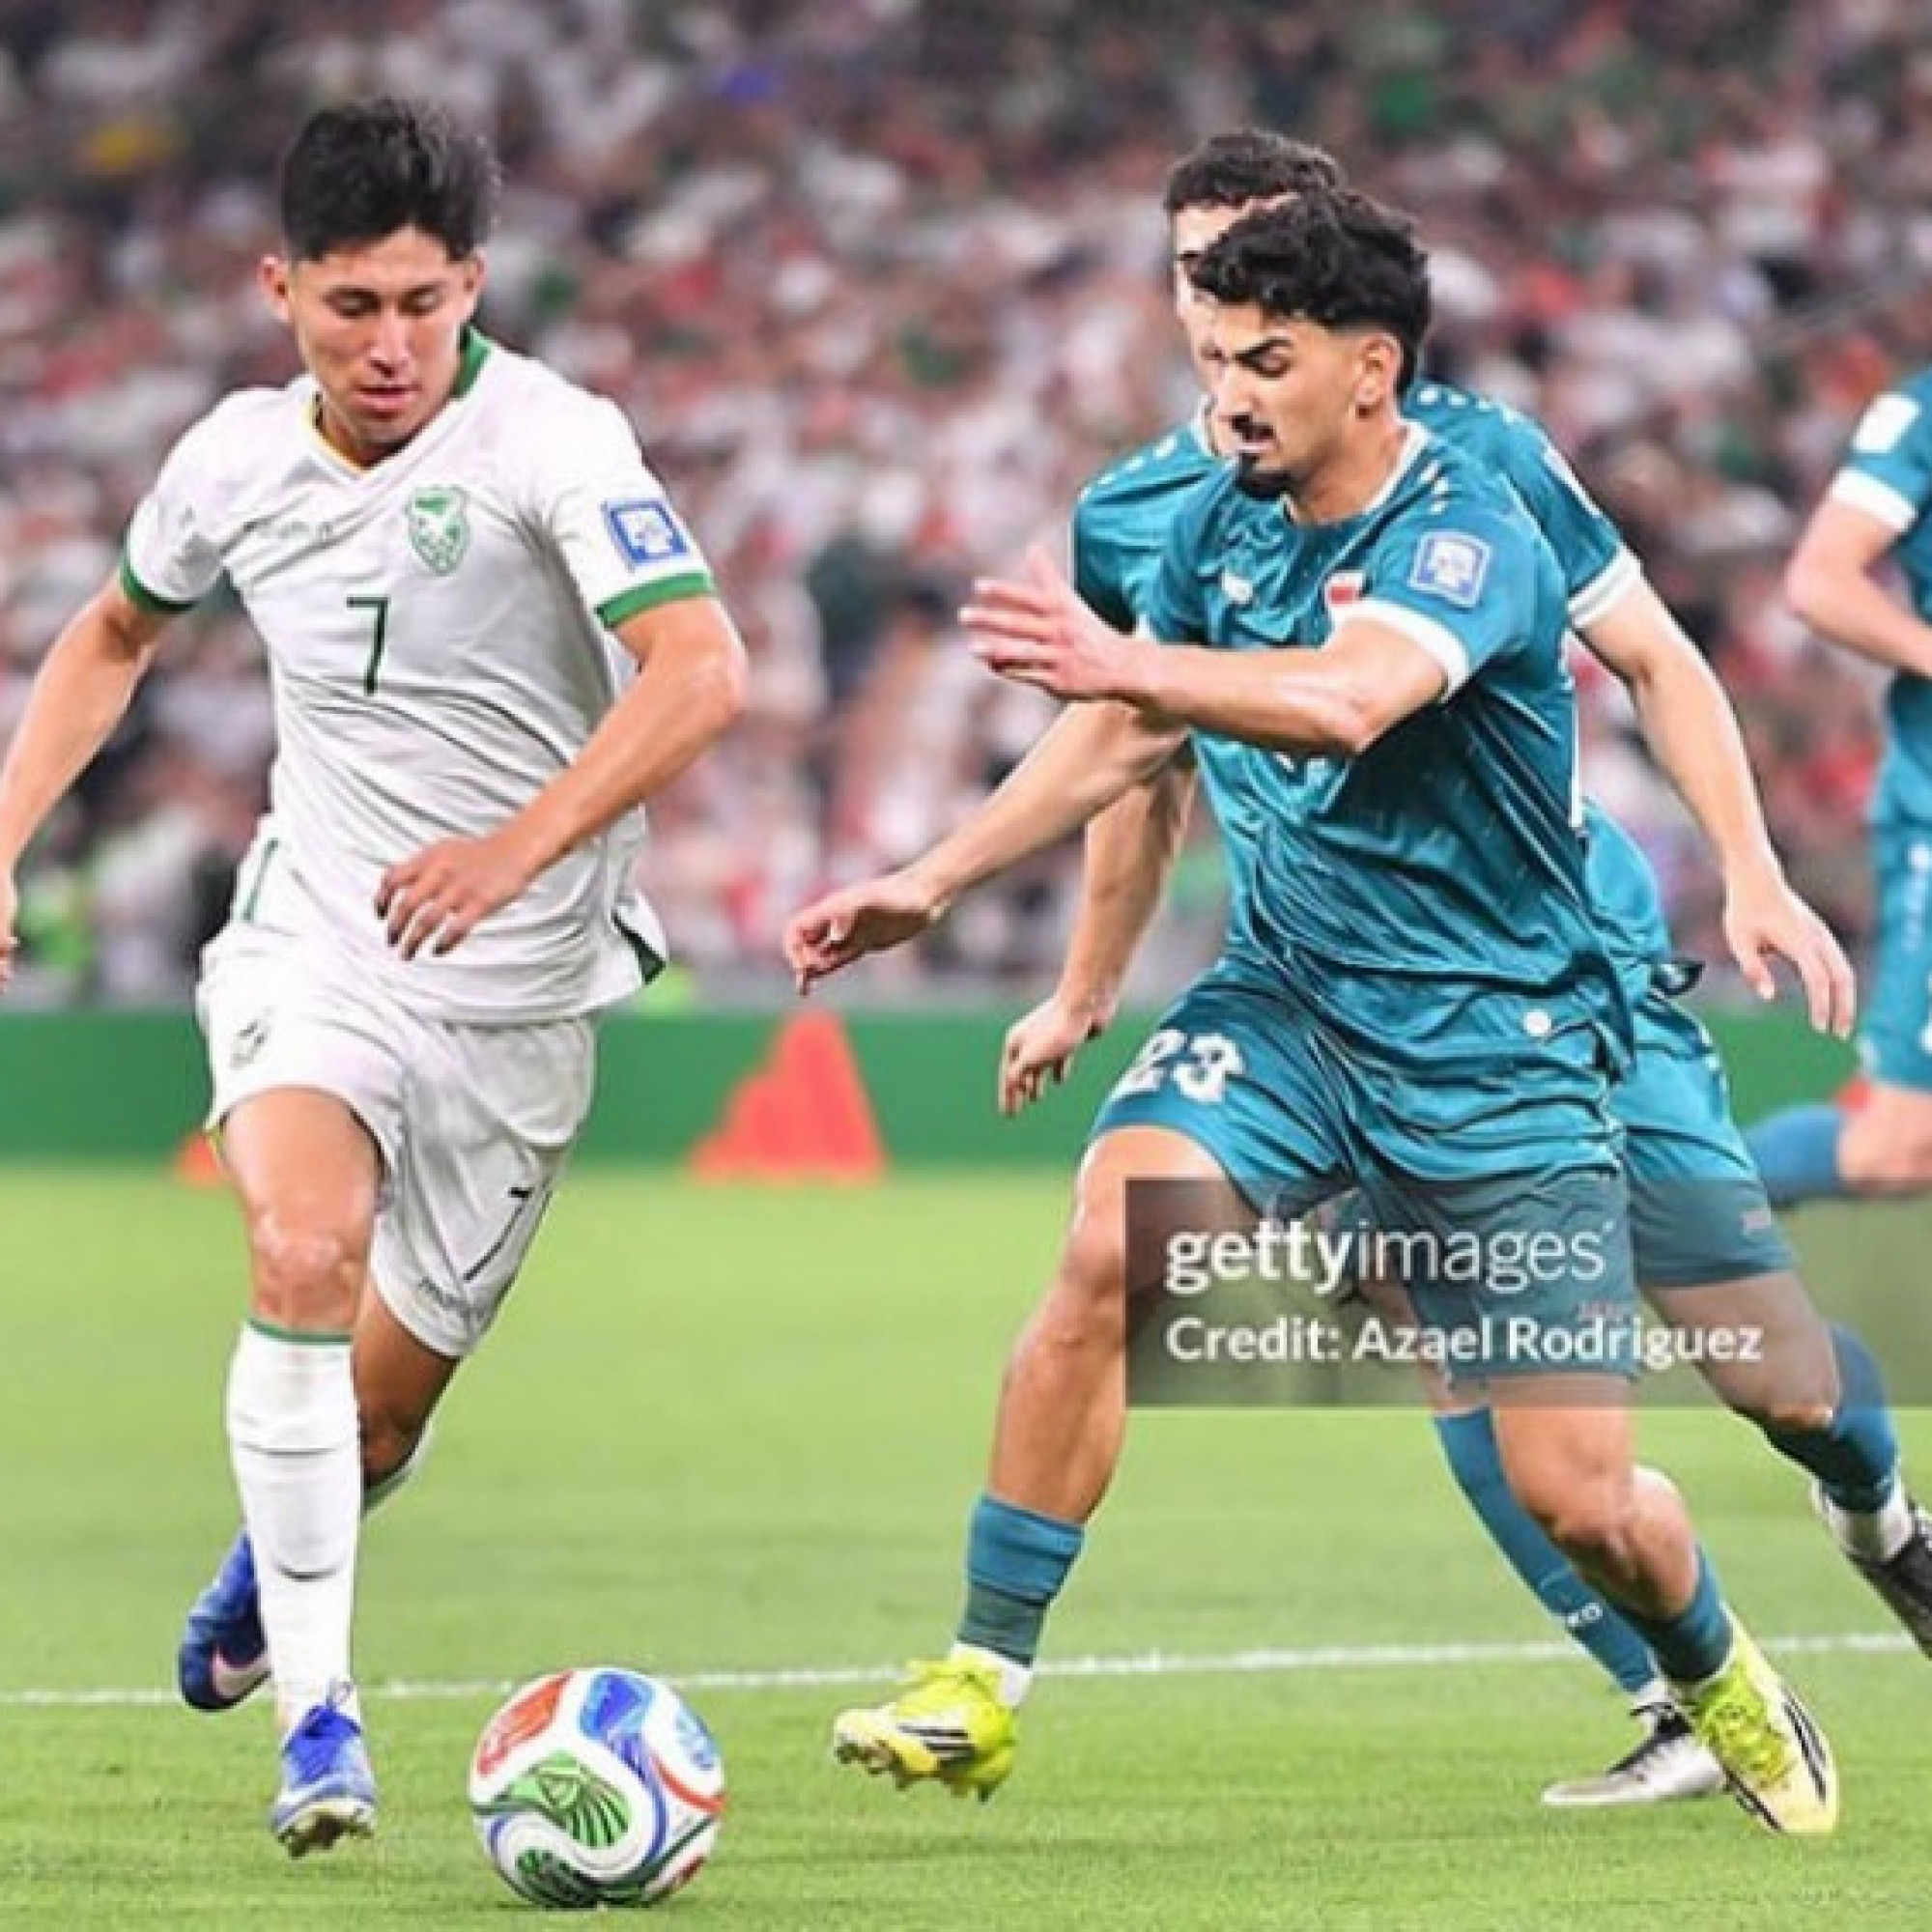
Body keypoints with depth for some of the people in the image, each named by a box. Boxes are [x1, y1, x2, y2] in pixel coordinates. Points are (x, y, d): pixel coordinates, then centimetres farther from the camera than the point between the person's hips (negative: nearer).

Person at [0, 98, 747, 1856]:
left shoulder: (551, 441, -17)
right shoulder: (237, 461, -1)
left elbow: (702, 672, -30)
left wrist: (522, 844, -42)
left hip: (524, 987, -2)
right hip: (316, 938, 2)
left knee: (386, 1399, 8)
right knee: (302, 1254, -28)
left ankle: (274, 1556, 45)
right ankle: (318, 1711, -23)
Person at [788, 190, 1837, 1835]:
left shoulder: (1468, 540, -21)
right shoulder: (1223, 525, 1)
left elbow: (1345, 701, -42)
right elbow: (1123, 744, 17)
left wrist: (1129, 664, -55)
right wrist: (931, 882, 11)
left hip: (1493, 1048, -5)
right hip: (1290, 1001, 5)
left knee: (1577, 1497, -5)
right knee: (1108, 1251, -25)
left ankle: (1721, 1682, 29)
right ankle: (982, 1684, -18)